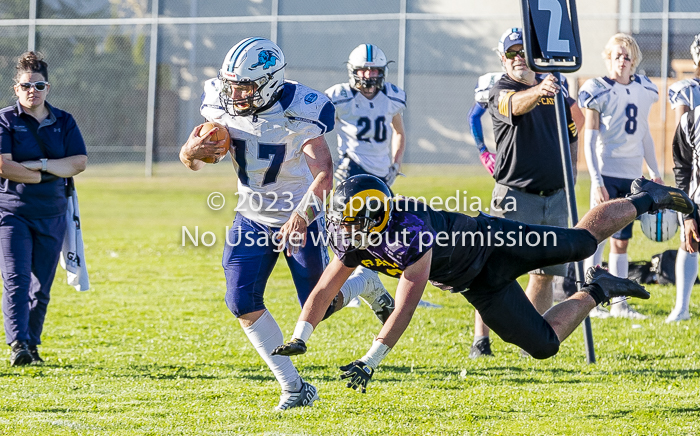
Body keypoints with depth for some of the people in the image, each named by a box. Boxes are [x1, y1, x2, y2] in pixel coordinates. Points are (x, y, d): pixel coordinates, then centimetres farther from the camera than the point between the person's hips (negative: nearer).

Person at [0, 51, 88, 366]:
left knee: (41, 287, 7)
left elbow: (79, 163, -3)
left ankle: (32, 345, 16)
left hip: (52, 215, 4)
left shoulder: (64, 122, 9)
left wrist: (40, 165, -14)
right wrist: (48, 176, -11)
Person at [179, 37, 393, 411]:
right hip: (252, 218, 4)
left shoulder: (297, 113, -27)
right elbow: (193, 162, -1)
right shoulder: (222, 106, -12)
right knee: (243, 302, -10)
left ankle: (365, 285, 39)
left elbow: (323, 172, -36)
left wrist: (302, 215, -52)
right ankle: (294, 388, 2)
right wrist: (192, 151, -27)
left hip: (298, 217, -4)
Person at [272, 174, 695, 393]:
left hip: (494, 245, -6)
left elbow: (405, 309, -43)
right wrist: (299, 338, -21)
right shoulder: (354, 240, -19)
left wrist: (370, 361, -44)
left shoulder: (411, 233, -42)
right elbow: (324, 291, -9)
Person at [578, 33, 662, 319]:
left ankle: (619, 303, 13)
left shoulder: (643, 90, 10)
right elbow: (590, 139, -9)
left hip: (632, 175, 5)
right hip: (606, 173, -5)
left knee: (621, 240, 9)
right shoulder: (598, 91, -6)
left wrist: (655, 172, 19)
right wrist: (596, 180, -16)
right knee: (598, 236, -7)